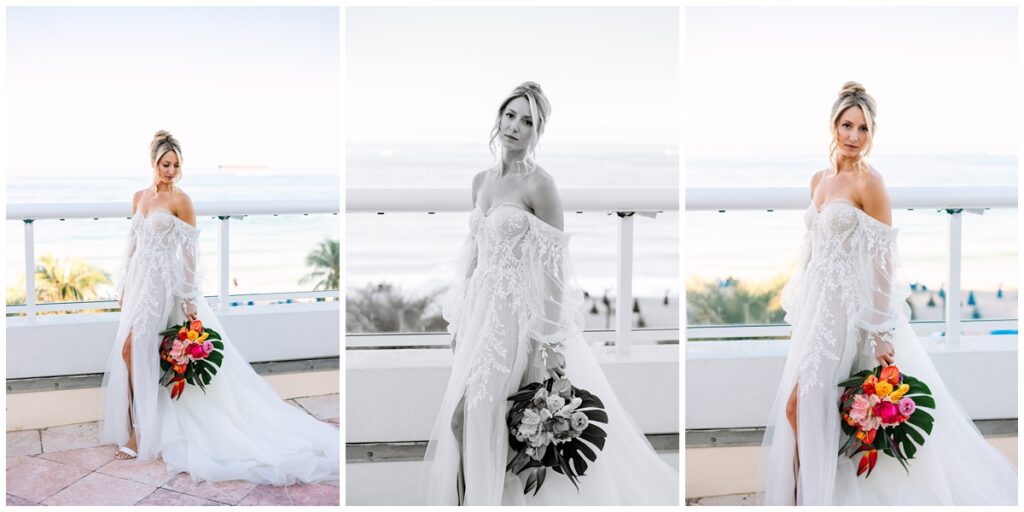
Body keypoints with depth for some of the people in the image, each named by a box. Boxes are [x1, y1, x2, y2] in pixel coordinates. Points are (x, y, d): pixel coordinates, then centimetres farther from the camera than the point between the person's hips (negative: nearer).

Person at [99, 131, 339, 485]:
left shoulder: (181, 200, -9)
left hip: (163, 282, -7)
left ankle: (144, 432, 0)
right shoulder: (139, 197, 11)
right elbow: (132, 244, 16)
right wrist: (124, 287, 15)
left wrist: (190, 300, -13)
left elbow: (190, 253, -10)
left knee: (133, 350, -11)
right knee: (134, 353, 8)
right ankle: (140, 425, 22)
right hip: (139, 281, 7)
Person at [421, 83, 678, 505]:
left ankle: (509, 498, 16)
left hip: (522, 315, -7)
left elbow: (554, 268, -15)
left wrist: (549, 343, -18)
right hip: (483, 312, 7)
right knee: (467, 411, 11)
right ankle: (477, 497, 29)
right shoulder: (481, 181, 10)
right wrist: (459, 318, 15)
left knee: (495, 414, -4)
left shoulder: (540, 185, -11)